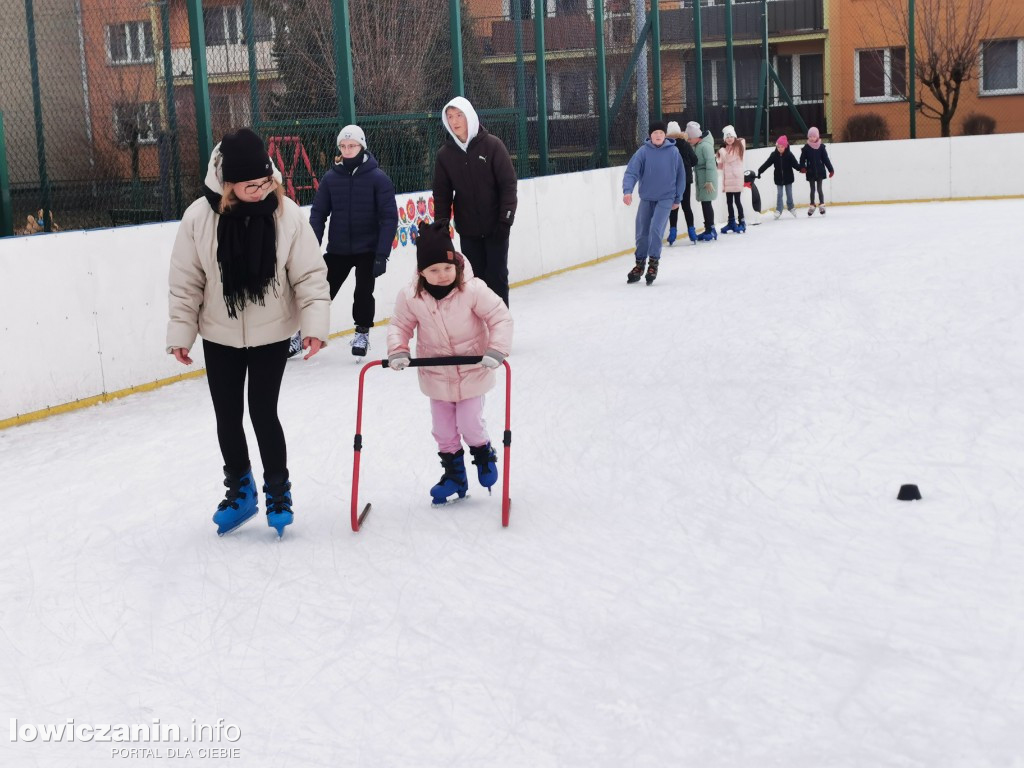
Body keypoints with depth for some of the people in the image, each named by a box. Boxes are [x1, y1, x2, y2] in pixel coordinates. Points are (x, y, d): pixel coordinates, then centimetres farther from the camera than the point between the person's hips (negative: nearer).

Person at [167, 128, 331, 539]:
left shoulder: (287, 213, -13)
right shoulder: (199, 217, -13)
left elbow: (310, 274, -9)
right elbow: (185, 283, -4)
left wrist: (315, 323, -17)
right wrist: (180, 333, -3)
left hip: (271, 334, -2)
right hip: (220, 337, 2)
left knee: (263, 411, -4)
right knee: (227, 416, 11)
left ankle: (278, 491, 18)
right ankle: (239, 491, 32)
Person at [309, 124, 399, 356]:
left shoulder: (378, 178, -10)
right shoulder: (330, 178, -2)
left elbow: (389, 218, -11)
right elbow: (318, 214, 2)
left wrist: (382, 254, -17)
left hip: (367, 249, -2)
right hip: (337, 249, 2)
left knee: (363, 292, -3)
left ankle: (362, 332, 21)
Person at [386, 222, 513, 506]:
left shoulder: (473, 290, -23)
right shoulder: (410, 297, -16)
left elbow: (501, 318, -17)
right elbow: (399, 325, -2)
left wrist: (496, 350, -27)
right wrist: (397, 351, -18)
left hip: (473, 373, -3)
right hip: (436, 376, 3)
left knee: (470, 425, 0)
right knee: (443, 431, 12)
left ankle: (484, 455, 34)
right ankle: (454, 476, 31)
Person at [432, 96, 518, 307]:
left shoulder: (491, 145, -7)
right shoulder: (445, 154, 2)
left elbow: (508, 183, -8)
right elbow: (442, 193, 6)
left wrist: (505, 219, -13)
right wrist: (442, 224, -1)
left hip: (495, 227, -3)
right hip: (468, 230, 3)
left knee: (497, 276, 2)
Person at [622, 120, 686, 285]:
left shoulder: (673, 152, -7)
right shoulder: (643, 151, -8)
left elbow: (680, 176, 3)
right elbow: (631, 172, -14)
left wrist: (677, 198, 7)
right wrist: (627, 190, -31)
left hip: (665, 198, -2)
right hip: (646, 198, 2)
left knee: (655, 229, -16)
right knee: (642, 232, 7)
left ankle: (653, 263, 0)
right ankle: (639, 264, 26)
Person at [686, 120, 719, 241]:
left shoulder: (706, 145, -16)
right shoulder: (696, 145, 11)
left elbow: (710, 163, -20)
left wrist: (709, 181, -22)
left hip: (707, 178, -9)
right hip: (700, 178, 9)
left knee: (706, 203, -7)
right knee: (704, 204, 11)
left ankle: (711, 229, -1)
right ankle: (708, 229, 17)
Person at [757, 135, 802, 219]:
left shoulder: (789, 155, -14)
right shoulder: (774, 155, -9)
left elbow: (795, 164, -18)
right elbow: (766, 164, -8)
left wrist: (801, 168, -36)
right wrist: (760, 171, -12)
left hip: (788, 178, -1)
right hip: (779, 178, 1)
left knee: (789, 193, 14)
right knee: (779, 194, 5)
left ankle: (791, 207, 34)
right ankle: (778, 210, 10)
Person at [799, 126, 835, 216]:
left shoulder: (821, 146, -3)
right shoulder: (806, 147, -3)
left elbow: (826, 159, -1)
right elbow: (802, 159, -5)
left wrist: (831, 170, -2)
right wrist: (802, 167, -23)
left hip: (820, 171, -1)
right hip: (810, 172, 1)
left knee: (819, 189, 4)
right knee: (812, 189, 9)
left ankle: (822, 205, 15)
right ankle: (812, 206, 18)